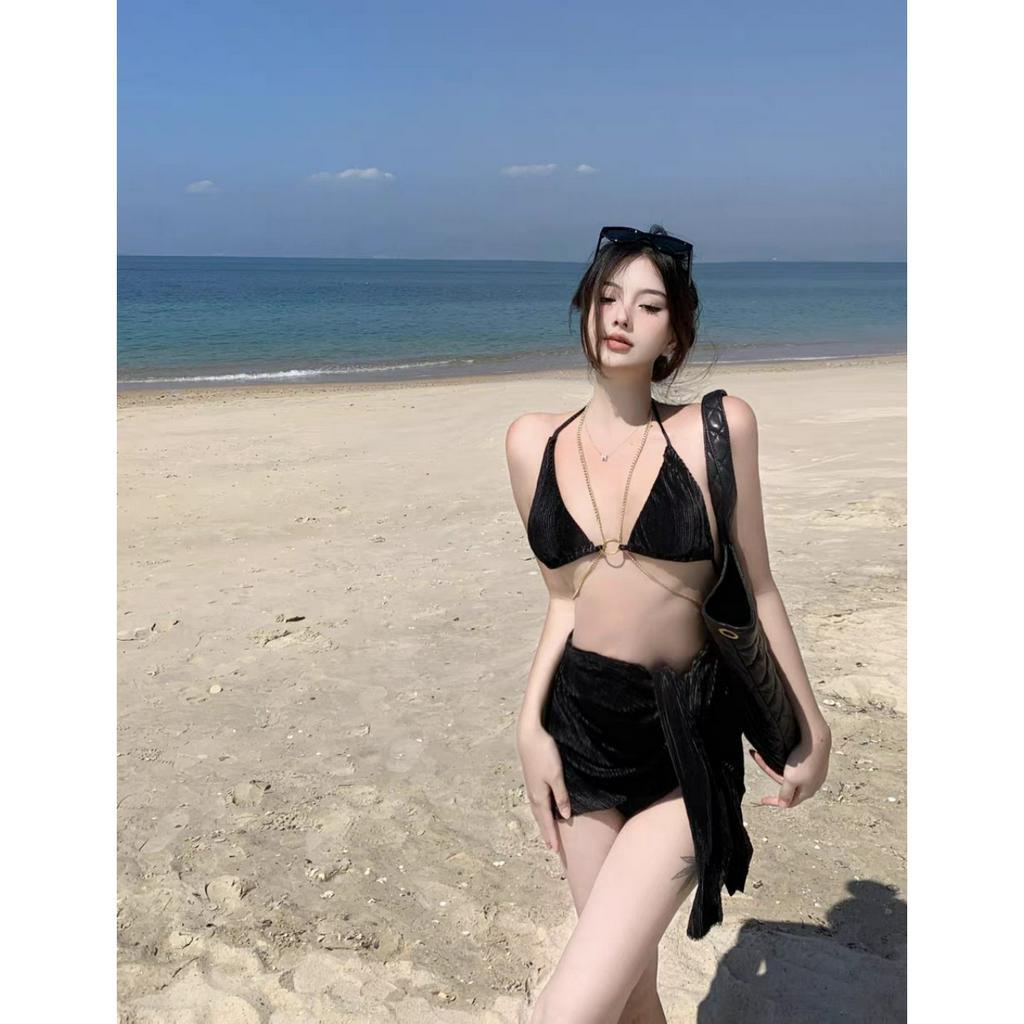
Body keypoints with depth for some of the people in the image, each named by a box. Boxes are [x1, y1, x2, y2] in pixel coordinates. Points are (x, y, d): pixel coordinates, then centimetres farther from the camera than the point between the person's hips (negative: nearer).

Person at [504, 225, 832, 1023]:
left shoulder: (717, 428, -6)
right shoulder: (534, 441, 3)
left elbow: (755, 588, 2)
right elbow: (566, 597, 8)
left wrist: (811, 724, 9)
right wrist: (531, 725, -2)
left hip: (687, 745, -3)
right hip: (581, 731, 3)